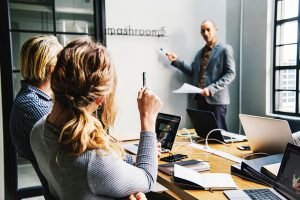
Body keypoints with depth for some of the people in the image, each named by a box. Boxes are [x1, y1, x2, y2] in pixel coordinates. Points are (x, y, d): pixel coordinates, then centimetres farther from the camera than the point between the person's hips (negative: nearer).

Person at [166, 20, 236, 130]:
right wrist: (176, 61, 2)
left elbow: (230, 74, -10)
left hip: (216, 99, -6)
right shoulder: (200, 52, 18)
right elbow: (193, 72, 13)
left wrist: (211, 89, -20)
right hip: (201, 98, 6)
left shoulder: (225, 49, -2)